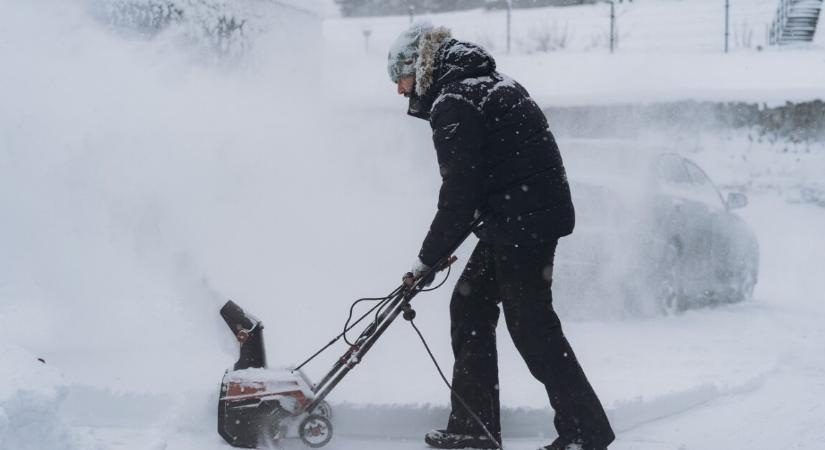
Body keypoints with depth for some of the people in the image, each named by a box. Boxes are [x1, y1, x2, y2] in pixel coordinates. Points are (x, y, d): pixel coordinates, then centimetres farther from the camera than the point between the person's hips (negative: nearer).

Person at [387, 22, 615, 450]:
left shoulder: (454, 103, -14)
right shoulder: (480, 83, 18)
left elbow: (459, 192, -16)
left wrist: (429, 256, -5)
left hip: (524, 220, -11)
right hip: (527, 217, 11)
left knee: (531, 325, -5)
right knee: (468, 304, 15)